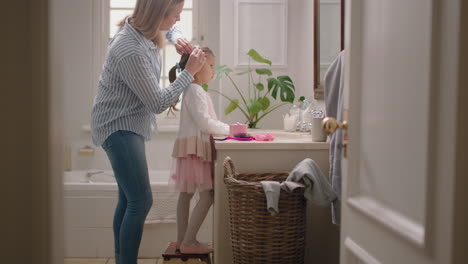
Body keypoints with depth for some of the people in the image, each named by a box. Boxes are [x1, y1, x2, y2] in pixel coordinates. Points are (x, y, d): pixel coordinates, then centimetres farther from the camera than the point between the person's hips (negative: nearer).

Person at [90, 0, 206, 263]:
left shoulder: (144, 29, -2)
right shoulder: (131, 52, -29)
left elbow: (168, 28, 25)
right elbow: (159, 103, -21)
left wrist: (176, 38, 3)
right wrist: (189, 72, -14)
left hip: (130, 124, 10)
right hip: (119, 126, -10)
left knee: (128, 200, 13)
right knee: (141, 202, -13)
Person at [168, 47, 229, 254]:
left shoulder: (193, 90, 18)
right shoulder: (195, 91, -14)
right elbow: (204, 123, -20)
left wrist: (226, 129, 10)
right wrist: (229, 129, -12)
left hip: (191, 148, 11)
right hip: (195, 148, -11)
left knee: (186, 194, 13)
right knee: (207, 195, -9)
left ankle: (181, 240, 20)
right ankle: (188, 242, -6)